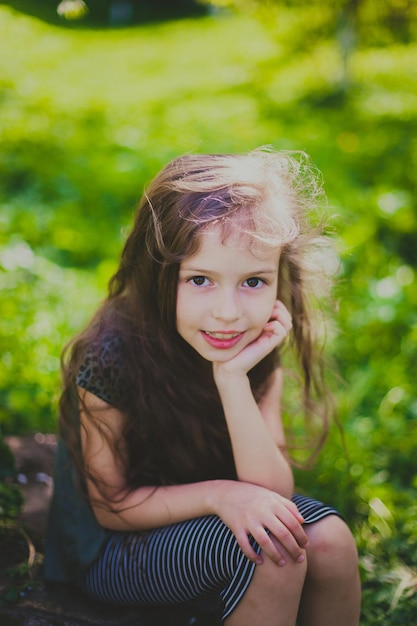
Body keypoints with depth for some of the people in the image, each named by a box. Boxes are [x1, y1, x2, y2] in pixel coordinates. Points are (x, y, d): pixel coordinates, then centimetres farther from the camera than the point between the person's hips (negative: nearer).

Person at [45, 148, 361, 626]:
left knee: (327, 539, -20)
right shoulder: (115, 354, -28)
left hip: (203, 517, 5)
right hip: (110, 551, -4)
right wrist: (218, 494, -32)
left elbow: (272, 494, -20)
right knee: (272, 551, -28)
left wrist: (232, 377, -31)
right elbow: (111, 506, -17)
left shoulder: (256, 346, -14)